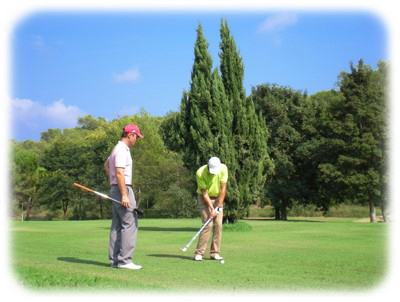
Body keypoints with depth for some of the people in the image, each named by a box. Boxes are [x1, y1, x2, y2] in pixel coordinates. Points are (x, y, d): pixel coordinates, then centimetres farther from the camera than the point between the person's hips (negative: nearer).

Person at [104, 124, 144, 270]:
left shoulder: (118, 148, 19)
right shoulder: (122, 150, -14)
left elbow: (106, 165, 34)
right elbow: (119, 173, -22)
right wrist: (124, 195, -25)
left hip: (115, 189, 11)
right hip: (122, 189, -11)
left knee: (117, 225, 10)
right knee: (130, 224, -10)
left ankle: (115, 259, 13)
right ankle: (124, 260, -11)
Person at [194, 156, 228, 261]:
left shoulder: (223, 168, -17)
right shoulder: (200, 173, -25)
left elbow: (223, 188, -12)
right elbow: (204, 193, -20)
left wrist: (219, 206, -14)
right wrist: (211, 208, -22)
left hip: (218, 197, 3)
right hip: (204, 198, -3)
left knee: (218, 224, -5)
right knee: (208, 224, -14)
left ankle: (215, 252, 3)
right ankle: (199, 253, -8)